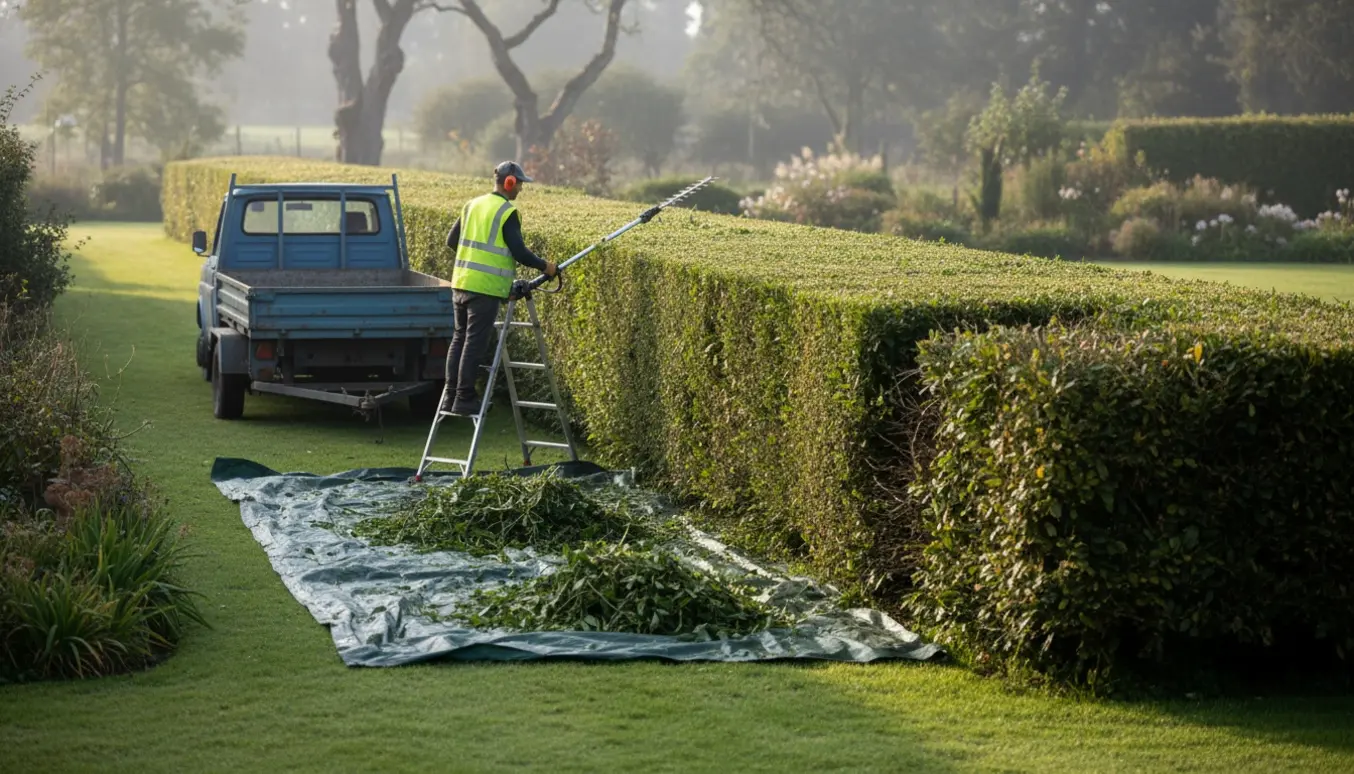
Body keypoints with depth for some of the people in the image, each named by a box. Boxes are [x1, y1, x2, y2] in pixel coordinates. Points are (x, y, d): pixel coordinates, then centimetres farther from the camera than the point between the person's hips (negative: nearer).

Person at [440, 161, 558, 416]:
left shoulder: (472, 205, 13)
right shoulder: (508, 212, -9)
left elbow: (451, 240, 18)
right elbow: (519, 251, -14)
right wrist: (545, 266, 1)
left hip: (461, 282, 7)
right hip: (486, 287, -7)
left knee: (460, 338, 13)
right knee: (475, 343, -3)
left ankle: (451, 395, 14)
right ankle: (464, 399, -2)